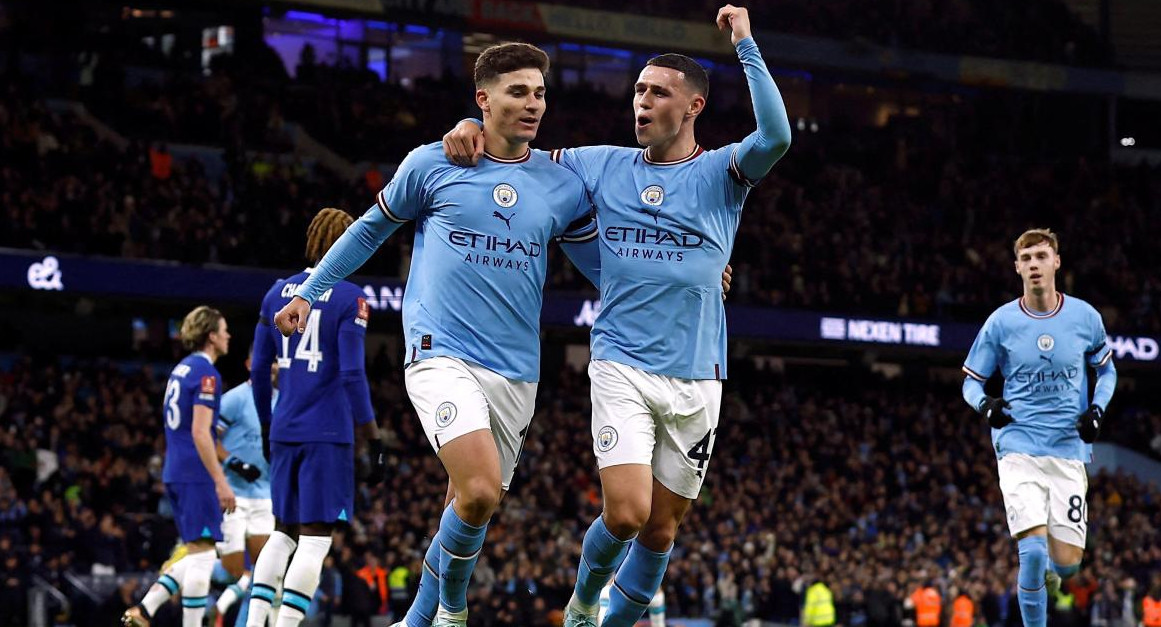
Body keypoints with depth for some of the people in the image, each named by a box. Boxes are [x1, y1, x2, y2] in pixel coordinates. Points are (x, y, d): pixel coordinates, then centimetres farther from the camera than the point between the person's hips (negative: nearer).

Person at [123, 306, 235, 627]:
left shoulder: (180, 369, 17)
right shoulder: (205, 373, -11)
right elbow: (200, 433, -19)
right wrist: (221, 482, -19)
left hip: (175, 473, 9)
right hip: (196, 474, -9)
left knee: (197, 552, 13)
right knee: (202, 552, -7)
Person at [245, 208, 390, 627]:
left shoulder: (277, 292, 11)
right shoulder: (348, 299, -6)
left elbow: (259, 369, 14)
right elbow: (352, 376, -13)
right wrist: (374, 442, -10)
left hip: (284, 432, 6)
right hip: (328, 435, -6)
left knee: (283, 533, 16)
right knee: (315, 540, -4)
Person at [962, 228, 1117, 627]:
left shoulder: (1085, 317, 2)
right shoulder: (1000, 322, -1)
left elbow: (1107, 370, 18)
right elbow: (970, 381, 7)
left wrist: (1097, 409, -1)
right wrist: (985, 404, -15)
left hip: (1069, 449, 2)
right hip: (1018, 447, -2)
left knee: (1066, 562, -1)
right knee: (1034, 549, -18)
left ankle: (1043, 572, 36)